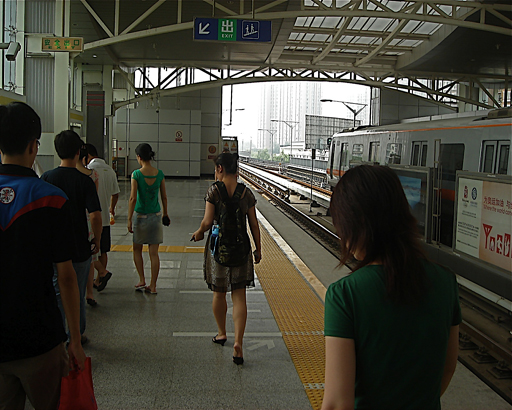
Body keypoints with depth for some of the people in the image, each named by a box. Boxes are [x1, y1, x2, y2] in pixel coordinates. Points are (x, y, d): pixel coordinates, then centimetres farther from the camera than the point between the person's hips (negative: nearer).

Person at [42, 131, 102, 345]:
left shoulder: (47, 177, -5)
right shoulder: (85, 180, -11)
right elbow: (95, 215, -17)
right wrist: (97, 240, -2)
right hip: (79, 247, -1)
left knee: (56, 293, 13)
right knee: (78, 295, 13)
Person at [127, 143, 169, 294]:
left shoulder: (136, 174, -13)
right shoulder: (159, 174, -3)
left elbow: (133, 198, -16)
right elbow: (164, 197, 5)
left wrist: (129, 219, -10)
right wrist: (165, 214, 19)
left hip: (140, 216, -3)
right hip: (156, 215, 3)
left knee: (137, 250, 18)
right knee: (154, 253, 6)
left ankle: (142, 280, 16)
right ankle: (153, 286, 10)